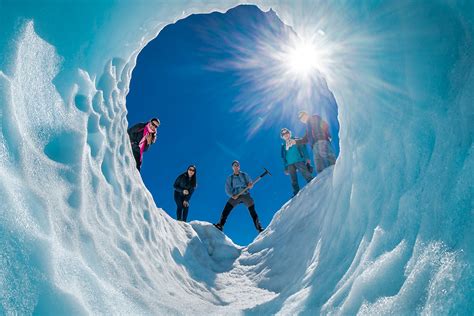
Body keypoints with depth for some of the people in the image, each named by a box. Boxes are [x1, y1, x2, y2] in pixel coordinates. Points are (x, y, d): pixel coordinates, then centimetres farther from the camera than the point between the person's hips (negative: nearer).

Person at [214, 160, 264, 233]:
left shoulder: (244, 175, 11)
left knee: (253, 212, -9)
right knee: (226, 209, -19)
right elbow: (227, 189, 6)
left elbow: (251, 184, 11)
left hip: (246, 195, 0)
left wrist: (250, 185, -15)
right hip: (235, 196, 0)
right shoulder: (230, 178, 11)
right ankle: (220, 225, -21)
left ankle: (259, 228, -4)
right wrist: (232, 195, -14)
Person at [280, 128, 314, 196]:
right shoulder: (283, 146, 17)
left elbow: (303, 148, 4)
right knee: (294, 181, 1)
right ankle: (296, 193, 5)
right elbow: (283, 157, 19)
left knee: (307, 175, -13)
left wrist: (307, 158, -8)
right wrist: (286, 168, 15)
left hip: (299, 161, -3)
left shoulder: (296, 140, 10)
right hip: (290, 164, 3)